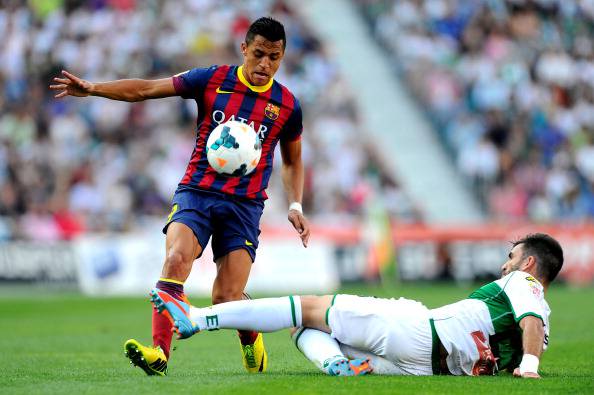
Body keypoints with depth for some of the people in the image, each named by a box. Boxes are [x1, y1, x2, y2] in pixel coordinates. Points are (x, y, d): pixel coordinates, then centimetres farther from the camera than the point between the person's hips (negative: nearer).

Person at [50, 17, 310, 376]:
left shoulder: (287, 105, 6)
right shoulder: (212, 80, 2)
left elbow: (292, 161, 21)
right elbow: (145, 89, -1)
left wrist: (295, 206, 6)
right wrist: (93, 89, -14)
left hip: (245, 204, 0)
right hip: (196, 192, 0)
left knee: (226, 298, -9)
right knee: (176, 260, -28)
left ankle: (252, 338, 25)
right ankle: (159, 355, -33)